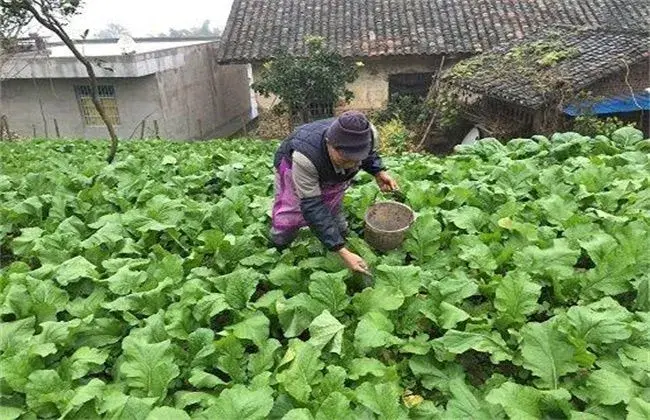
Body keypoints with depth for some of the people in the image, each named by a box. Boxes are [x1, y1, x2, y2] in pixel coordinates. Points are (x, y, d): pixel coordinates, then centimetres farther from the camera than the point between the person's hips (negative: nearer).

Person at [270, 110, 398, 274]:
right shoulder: (304, 156, -50)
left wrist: (379, 172, -27)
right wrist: (343, 252, -48)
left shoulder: (368, 134, -36)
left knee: (333, 213, 3)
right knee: (289, 216, -2)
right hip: (293, 166, -3)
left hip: (333, 173, 4)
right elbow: (312, 206, -44)